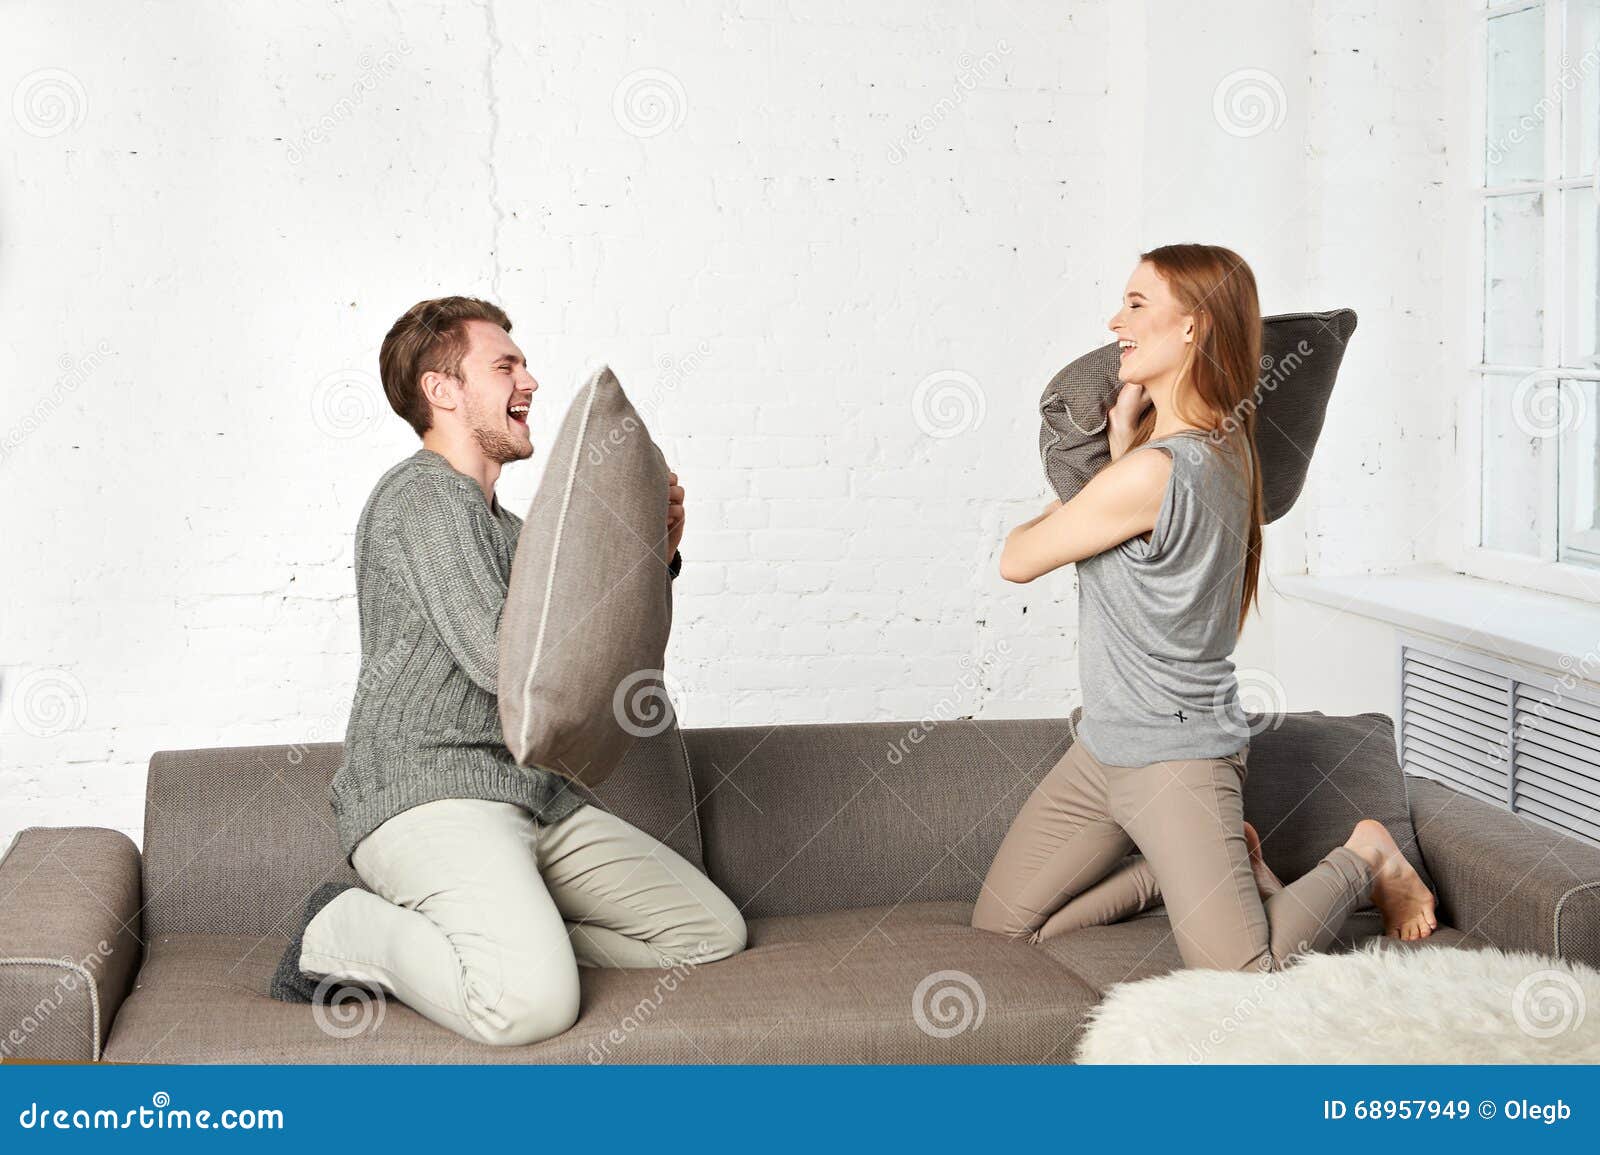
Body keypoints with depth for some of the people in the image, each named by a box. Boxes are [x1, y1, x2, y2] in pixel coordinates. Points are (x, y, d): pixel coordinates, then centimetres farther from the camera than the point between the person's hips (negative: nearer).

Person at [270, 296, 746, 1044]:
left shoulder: (501, 527, 23)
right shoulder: (424, 496, -8)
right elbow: (502, 659, -19)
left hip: (535, 802, 9)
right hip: (426, 797, -9)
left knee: (715, 932, 3)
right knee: (531, 1004, -32)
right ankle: (347, 933, -6)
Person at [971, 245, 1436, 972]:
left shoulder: (1154, 472, -26)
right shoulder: (1225, 442, 3)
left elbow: (1017, 560, -11)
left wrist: (1094, 476, 8)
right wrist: (1125, 440, 2)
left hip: (1177, 758, -9)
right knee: (1000, 929, 10)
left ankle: (1365, 858, 11)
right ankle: (1211, 866, 20)